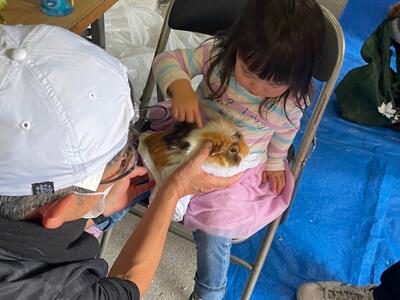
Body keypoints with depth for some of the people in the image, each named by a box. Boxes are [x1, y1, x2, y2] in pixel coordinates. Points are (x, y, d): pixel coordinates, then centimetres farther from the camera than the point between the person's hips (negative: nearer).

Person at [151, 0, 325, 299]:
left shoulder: (293, 100, -20)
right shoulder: (217, 53, -22)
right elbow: (169, 61, -17)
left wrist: (275, 162, 18)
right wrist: (180, 87, -39)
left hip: (238, 172, -2)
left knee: (214, 234, -16)